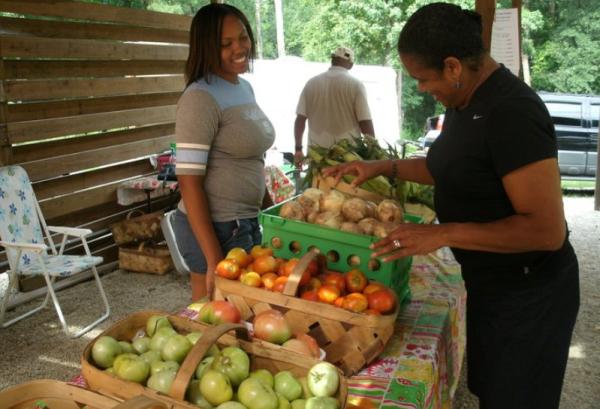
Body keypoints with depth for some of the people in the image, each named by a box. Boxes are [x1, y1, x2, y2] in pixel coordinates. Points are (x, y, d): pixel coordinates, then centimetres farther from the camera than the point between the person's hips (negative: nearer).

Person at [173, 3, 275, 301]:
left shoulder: (244, 87, 8)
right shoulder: (201, 98, -17)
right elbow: (188, 181, -20)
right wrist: (214, 260, -23)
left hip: (247, 223, 8)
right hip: (215, 228, -8)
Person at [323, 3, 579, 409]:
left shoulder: (512, 112, -27)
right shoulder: (465, 101, 2)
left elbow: (547, 229, -29)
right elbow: (448, 168, 19)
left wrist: (443, 234, -28)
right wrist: (383, 167, 6)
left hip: (528, 294, -9)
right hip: (490, 283, 9)